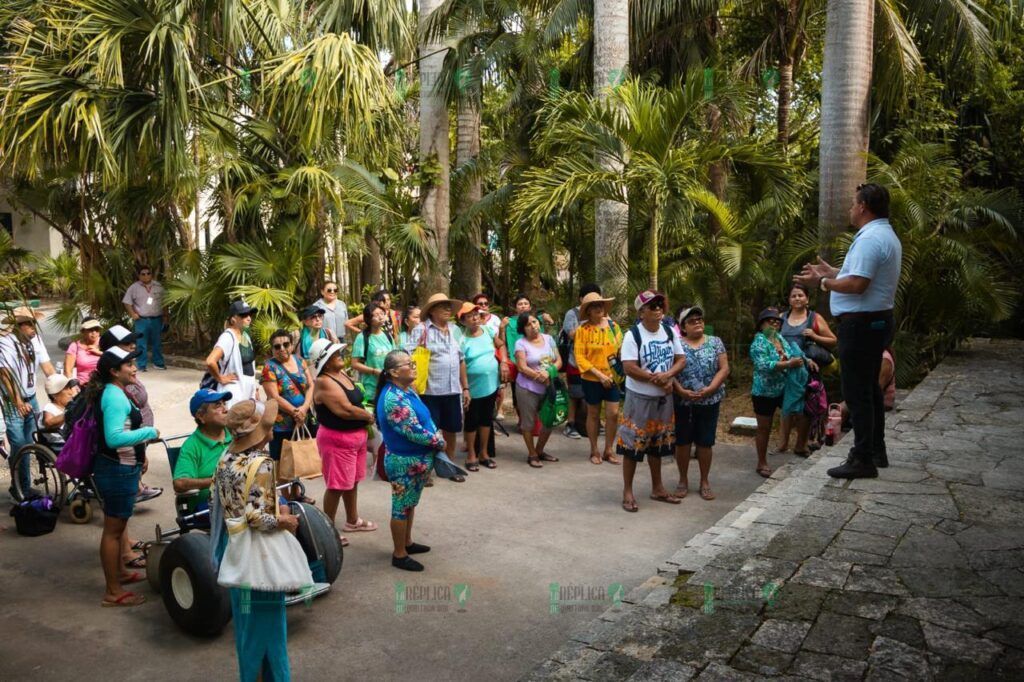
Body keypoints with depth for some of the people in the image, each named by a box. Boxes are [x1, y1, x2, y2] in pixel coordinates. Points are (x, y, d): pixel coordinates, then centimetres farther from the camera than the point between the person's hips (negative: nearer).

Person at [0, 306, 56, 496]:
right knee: (20, 446, -3)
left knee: (27, 445, 10)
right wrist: (19, 403, -23)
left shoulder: (35, 339, -1)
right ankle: (22, 487, 10)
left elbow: (48, 367, -1)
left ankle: (21, 486, 22)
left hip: (31, 399, 5)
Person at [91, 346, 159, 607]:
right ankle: (113, 592, 9)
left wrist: (139, 454, 19)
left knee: (119, 522, 25)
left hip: (120, 468, 11)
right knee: (113, 529, -1)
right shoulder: (115, 397, -22)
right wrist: (149, 432, -24)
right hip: (118, 471, -11)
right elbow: (114, 438, -33)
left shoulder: (113, 393, 9)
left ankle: (119, 572, 43)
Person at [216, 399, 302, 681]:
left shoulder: (225, 460, 1)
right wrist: (283, 521, -11)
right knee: (266, 619, 7)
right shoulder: (261, 465, -24)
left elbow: (221, 504, 9)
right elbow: (256, 517, -28)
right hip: (259, 554, -8)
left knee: (244, 617, 21)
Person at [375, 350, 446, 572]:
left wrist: (437, 437, -6)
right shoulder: (393, 399, -28)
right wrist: (439, 442, -13)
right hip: (405, 462, -9)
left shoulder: (408, 391, 4)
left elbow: (426, 419, 11)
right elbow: (415, 432, -28)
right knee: (402, 506, 5)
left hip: (417, 460, 9)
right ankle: (399, 555, 18)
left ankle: (407, 542, 38)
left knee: (410, 503, 22)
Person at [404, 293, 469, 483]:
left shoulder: (455, 330, 13)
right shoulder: (421, 329, -6)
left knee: (451, 431, 13)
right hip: (430, 391, -6)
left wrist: (465, 387, 15)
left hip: (453, 390, 6)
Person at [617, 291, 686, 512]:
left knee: (658, 443, 17)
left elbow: (681, 359, 3)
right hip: (639, 398, -6)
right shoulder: (632, 335, -15)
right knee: (633, 444, -1)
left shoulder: (670, 331, 3)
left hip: (664, 397, 6)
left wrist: (667, 375, -17)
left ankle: (657, 488, 30)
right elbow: (629, 368, -21)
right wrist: (657, 380, -18)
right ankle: (628, 492, 10)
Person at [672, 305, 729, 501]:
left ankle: (705, 481, 21)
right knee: (682, 441, 7)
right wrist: (681, 391, -18)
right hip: (682, 402, -1)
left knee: (705, 442, 7)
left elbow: (724, 369, -1)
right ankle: (683, 480, 22)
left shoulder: (715, 342, 4)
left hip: (709, 402, 1)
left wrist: (709, 389, -14)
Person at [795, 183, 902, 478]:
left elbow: (857, 285, -25)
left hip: (861, 324, -11)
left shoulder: (870, 238, -19)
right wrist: (831, 272, 25)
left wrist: (823, 282, -12)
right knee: (869, 388, 19)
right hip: (877, 321, 11)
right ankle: (876, 450, 30)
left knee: (857, 392, -6)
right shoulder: (886, 235, 16)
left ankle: (863, 460, 0)